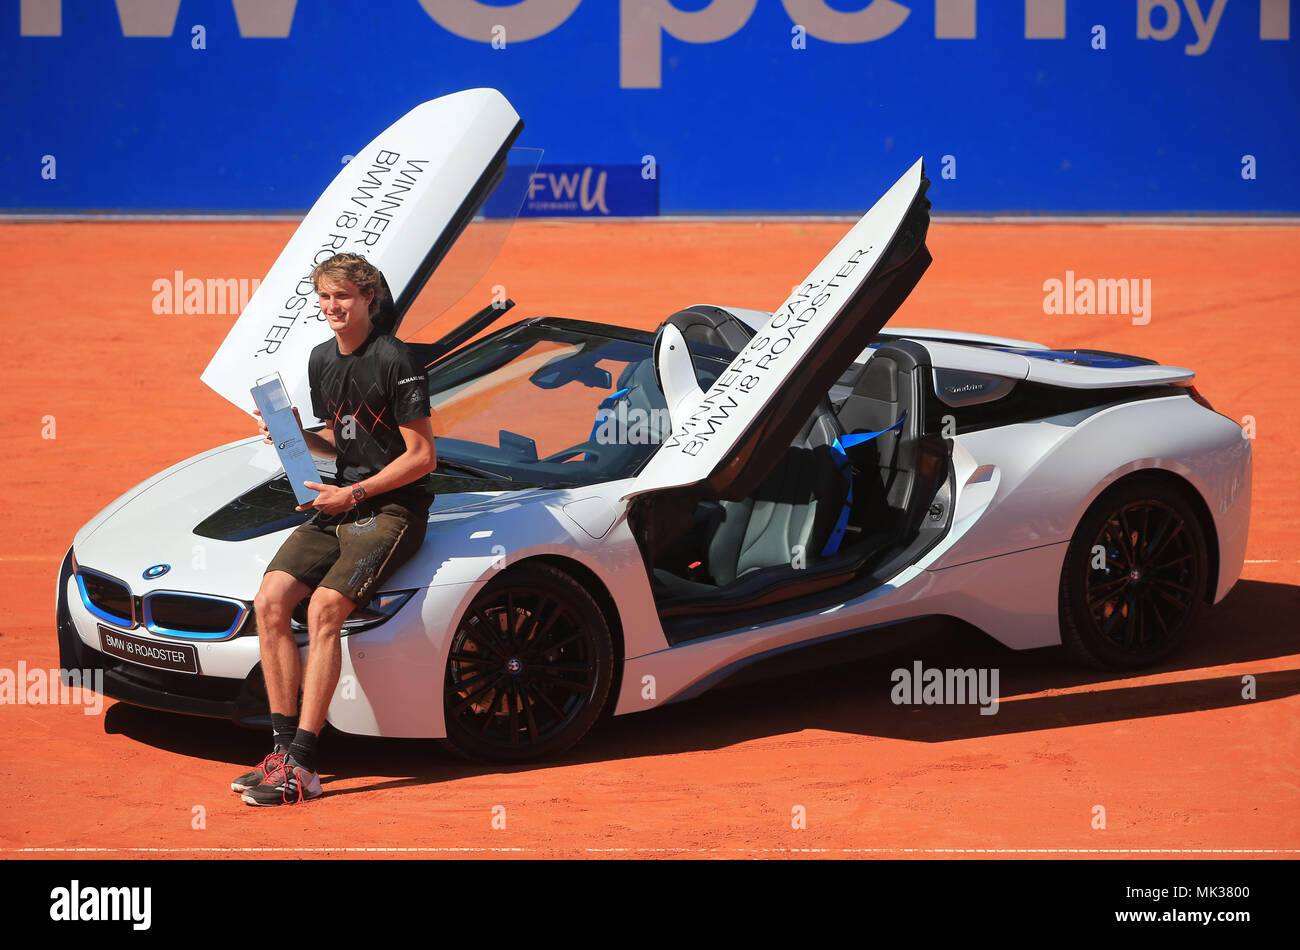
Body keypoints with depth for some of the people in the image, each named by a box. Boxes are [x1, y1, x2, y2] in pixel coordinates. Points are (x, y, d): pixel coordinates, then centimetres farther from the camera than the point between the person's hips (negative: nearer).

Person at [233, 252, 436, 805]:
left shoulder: (394, 360, -12)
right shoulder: (322, 360, 13)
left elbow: (422, 456, -12)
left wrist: (355, 494, -15)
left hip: (390, 509, -8)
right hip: (339, 506, 8)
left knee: (325, 606, -27)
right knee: (270, 600, -12)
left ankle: (302, 766, -29)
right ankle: (284, 749, -9)